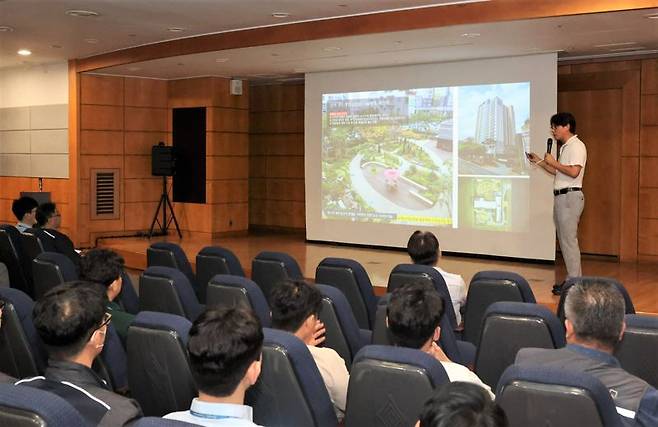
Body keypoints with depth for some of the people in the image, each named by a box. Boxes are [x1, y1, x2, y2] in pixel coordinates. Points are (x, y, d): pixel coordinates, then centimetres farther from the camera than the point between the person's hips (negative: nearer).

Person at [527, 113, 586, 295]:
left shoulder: (577, 146, -11)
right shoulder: (564, 147, 20)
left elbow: (574, 172, -23)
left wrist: (553, 162, -14)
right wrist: (539, 162, 18)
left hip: (570, 196, -10)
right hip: (561, 197, 10)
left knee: (569, 240, -8)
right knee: (565, 240, 12)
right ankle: (574, 279, 19)